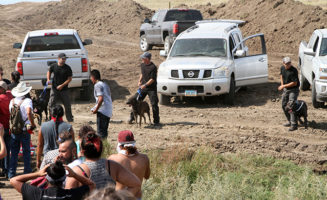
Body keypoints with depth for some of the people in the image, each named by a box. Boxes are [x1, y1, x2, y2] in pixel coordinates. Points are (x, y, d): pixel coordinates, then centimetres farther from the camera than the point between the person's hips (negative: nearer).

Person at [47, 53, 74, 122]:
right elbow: (49, 72, 18)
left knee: (67, 105, 6)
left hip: (64, 89, -1)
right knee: (51, 105, -3)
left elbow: (70, 78, -6)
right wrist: (48, 79, 0)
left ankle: (70, 118, 21)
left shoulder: (67, 68, -7)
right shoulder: (53, 66, -3)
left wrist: (62, 85, -15)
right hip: (54, 89, 1)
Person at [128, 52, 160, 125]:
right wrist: (140, 81, 8)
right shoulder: (142, 65, 7)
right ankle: (132, 117, 15)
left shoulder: (153, 67, -15)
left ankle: (156, 121, 4)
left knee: (154, 104, -6)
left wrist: (145, 85, -23)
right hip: (143, 87, 6)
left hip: (151, 88, -6)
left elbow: (152, 79, -17)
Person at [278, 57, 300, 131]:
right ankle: (290, 121, 27)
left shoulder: (293, 71, -23)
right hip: (285, 89, 8)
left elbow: (294, 83, -24)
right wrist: (282, 84, 9)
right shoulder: (282, 68, 0)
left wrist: (284, 86, -19)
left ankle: (294, 124, -16)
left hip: (293, 90, -8)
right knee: (284, 105, 13)